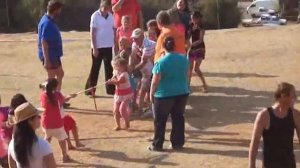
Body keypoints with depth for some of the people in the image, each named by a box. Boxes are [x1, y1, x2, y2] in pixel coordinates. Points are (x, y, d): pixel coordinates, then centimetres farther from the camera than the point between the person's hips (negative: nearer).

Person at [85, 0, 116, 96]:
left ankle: (110, 89, 19)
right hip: (98, 46, -5)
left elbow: (114, 30, 11)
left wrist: (116, 45, 7)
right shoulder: (95, 16, -10)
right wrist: (94, 48, -13)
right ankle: (90, 90, 9)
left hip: (108, 46, 5)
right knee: (95, 68, 1)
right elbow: (92, 32, -10)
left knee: (109, 68, 11)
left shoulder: (111, 16, 5)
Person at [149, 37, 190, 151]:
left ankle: (157, 145, 14)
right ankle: (177, 143, 18)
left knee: (160, 121, 7)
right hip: (182, 93, 5)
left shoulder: (161, 62, -15)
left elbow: (155, 81, -12)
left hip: (164, 95, -4)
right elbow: (187, 76, 12)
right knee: (178, 118, 14)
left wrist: (151, 94, 0)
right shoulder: (184, 59, 1)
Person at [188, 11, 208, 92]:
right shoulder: (191, 26, 5)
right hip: (192, 49, 6)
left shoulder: (201, 28, -11)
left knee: (196, 69, -10)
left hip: (199, 49, -6)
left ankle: (205, 85, 3)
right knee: (190, 68, 6)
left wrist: (191, 44, -30)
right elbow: (189, 36, 11)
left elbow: (200, 40, -19)